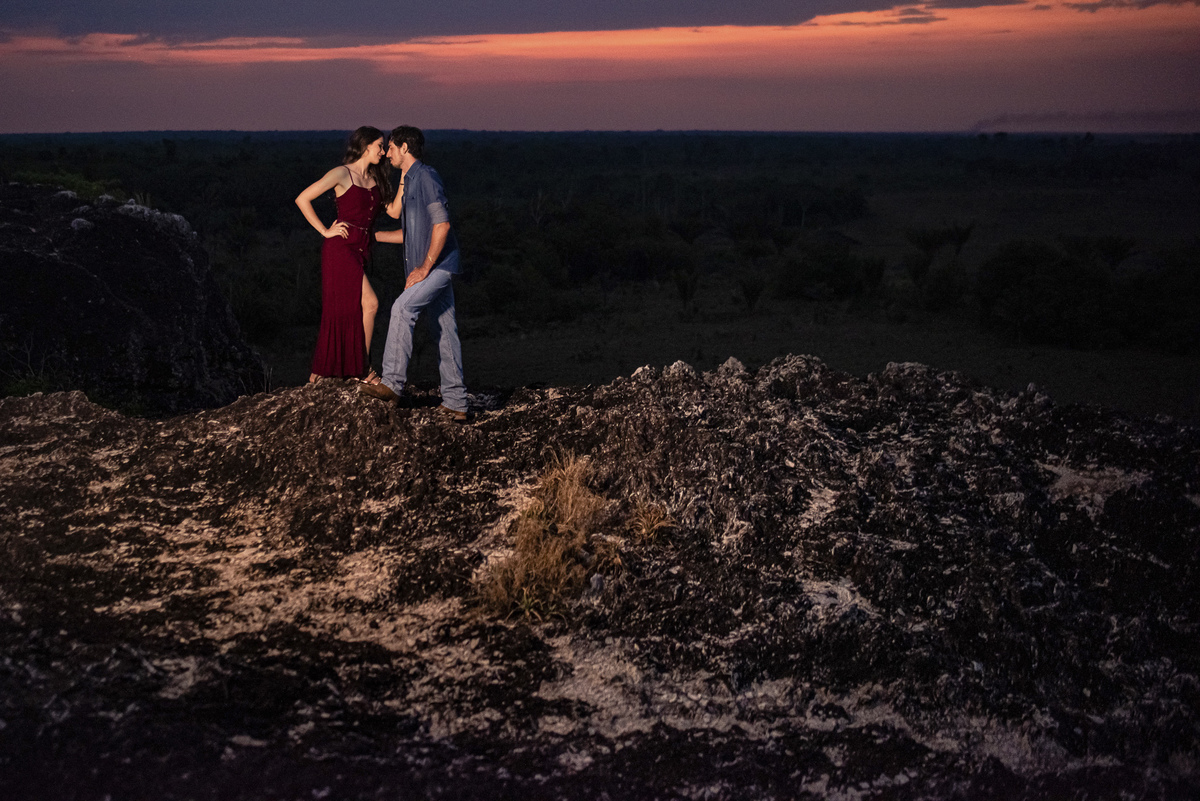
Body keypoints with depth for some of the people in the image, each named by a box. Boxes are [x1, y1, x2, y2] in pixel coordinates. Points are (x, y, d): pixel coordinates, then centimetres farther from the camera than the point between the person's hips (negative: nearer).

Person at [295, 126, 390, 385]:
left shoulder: (374, 178, 14)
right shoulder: (342, 174, -7)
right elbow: (302, 199, -9)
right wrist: (325, 231, -9)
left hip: (361, 251, 8)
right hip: (341, 248, -8)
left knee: (343, 312, 9)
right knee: (370, 303, -15)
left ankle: (318, 374, 17)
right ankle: (362, 369, -4)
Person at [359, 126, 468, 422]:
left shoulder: (426, 177, -10)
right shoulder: (409, 181, 21)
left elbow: (442, 224, -20)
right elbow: (410, 233, 28)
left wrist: (424, 268, -20)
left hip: (438, 264, -10)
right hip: (433, 267, 10)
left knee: (402, 308, -20)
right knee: (445, 333, 7)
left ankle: (392, 383, -20)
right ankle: (456, 404, 7)